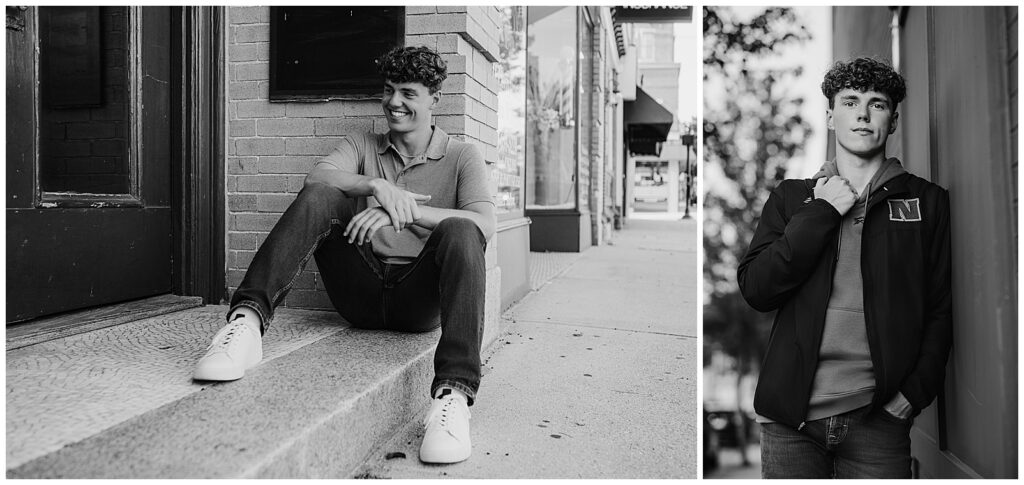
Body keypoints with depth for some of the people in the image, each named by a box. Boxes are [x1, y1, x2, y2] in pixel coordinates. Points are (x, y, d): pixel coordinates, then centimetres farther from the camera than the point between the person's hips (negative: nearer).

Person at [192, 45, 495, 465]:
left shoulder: (461, 157, 8)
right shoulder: (362, 145, 17)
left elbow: (483, 224, -12)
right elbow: (315, 178, -5)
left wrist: (401, 211, -25)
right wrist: (376, 186, -24)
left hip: (420, 302, -2)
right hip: (360, 292, 2)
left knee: (459, 231, -32)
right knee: (321, 197, -18)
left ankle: (453, 396, -45)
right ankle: (247, 320, -36)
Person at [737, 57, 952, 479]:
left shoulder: (927, 202, 9)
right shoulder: (791, 197, 10)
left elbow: (940, 312, 4)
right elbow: (755, 290, -2)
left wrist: (911, 396, -7)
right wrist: (820, 214, -6)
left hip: (878, 417, 0)